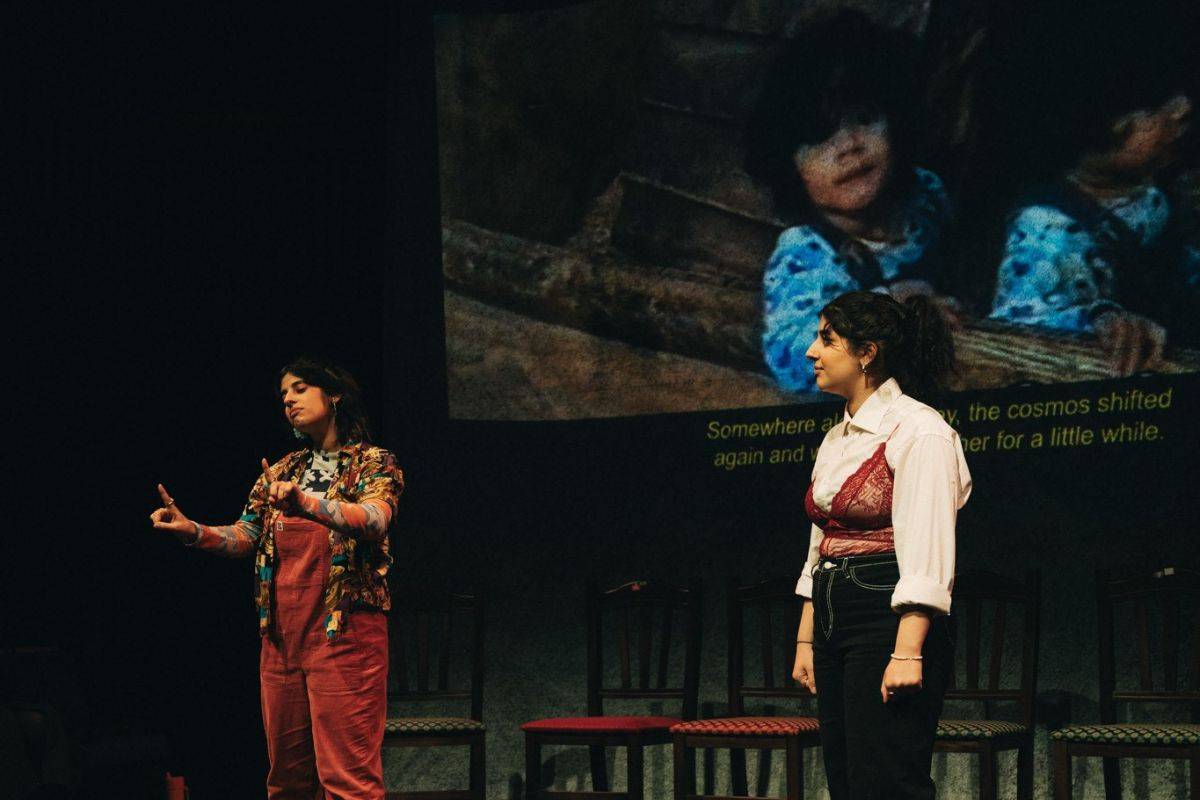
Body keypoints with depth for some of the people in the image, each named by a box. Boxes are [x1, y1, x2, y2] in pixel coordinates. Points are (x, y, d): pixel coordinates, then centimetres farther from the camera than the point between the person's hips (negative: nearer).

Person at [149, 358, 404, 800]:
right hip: (282, 633, 6)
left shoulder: (373, 463, 1)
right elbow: (245, 536, 14)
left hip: (343, 631, -6)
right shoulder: (284, 470, 18)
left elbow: (374, 519, -19)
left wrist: (306, 502, -36)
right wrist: (194, 531, -6)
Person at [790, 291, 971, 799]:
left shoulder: (917, 431, -11)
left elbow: (925, 555, -18)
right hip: (835, 621, 9)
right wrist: (806, 639, 16)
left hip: (891, 619, -9)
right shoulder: (837, 438, 17)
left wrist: (907, 652, -24)